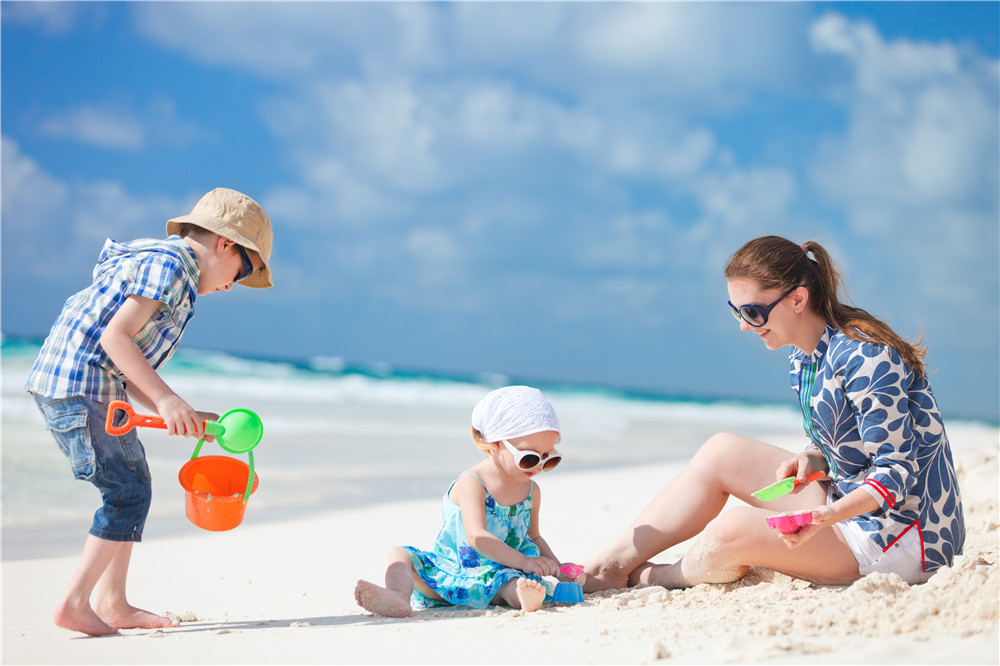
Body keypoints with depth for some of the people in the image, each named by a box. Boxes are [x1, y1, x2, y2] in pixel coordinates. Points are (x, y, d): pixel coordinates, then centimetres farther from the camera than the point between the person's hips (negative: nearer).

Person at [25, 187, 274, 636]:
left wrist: (183, 416, 15)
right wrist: (167, 400, -22)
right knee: (128, 492, -6)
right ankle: (75, 604, -3)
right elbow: (115, 336, -21)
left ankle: (113, 604, 19)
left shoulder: (159, 266, 22)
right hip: (81, 386, -10)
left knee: (131, 488, 14)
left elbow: (128, 374, 19)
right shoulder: (170, 264, -9)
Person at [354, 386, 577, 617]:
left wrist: (557, 567, 4)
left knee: (513, 582, -34)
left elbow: (534, 538, 22)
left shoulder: (531, 491, 7)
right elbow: (477, 537, -25)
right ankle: (399, 599, -51)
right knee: (400, 556, -21)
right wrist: (523, 561, -30)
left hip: (492, 580, 2)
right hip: (445, 573, -1)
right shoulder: (471, 483, -13)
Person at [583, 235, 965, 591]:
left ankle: (646, 578, 8)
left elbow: (896, 472, -23)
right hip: (852, 502, 9)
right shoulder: (804, 359, 5)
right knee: (722, 452, 5)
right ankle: (610, 565, 4)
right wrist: (811, 460, -8)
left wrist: (829, 515, -39)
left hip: (909, 533, -9)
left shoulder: (864, 357, -22)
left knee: (731, 532, -24)